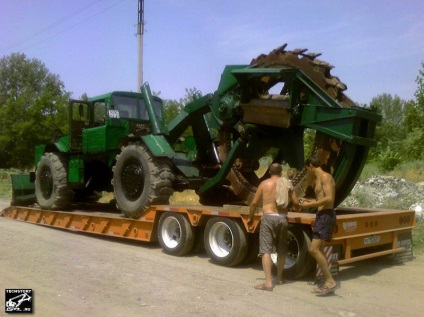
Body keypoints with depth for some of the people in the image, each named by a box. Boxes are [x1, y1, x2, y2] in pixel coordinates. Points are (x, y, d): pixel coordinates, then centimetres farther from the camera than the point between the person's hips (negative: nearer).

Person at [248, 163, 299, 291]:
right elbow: (296, 202, 4)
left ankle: (268, 282, -10)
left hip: (268, 217, -3)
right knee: (281, 250, 18)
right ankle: (279, 277, 33)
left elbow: (254, 203, 0)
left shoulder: (264, 183, 3)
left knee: (266, 250, -3)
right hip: (282, 218, 3)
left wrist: (250, 219, 11)